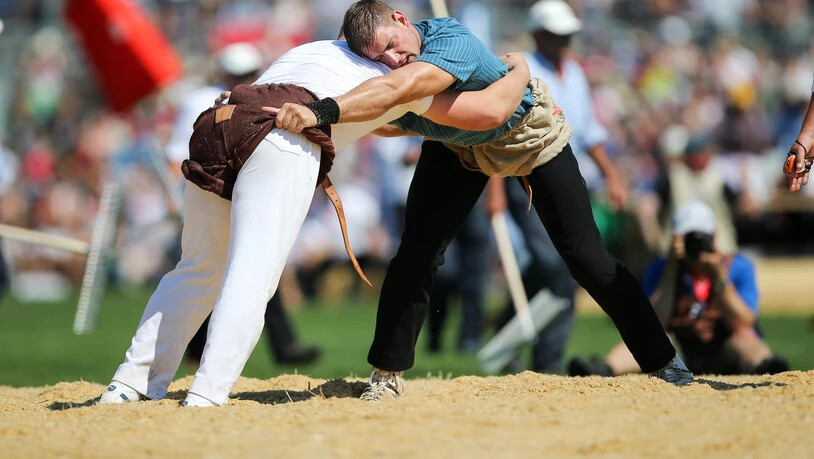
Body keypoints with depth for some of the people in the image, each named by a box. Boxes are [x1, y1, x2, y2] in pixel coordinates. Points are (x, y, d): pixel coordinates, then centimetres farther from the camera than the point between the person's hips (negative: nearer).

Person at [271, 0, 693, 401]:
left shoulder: (452, 42, -45)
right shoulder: (382, 64, -24)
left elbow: (396, 89, -61)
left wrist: (323, 113, -73)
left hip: (529, 134, -5)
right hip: (457, 146, 5)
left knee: (586, 257, -5)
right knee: (417, 251, -6)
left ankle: (660, 359, 9)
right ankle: (387, 374, 8)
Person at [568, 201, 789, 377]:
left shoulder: (738, 267, 2)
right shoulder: (661, 270, 5)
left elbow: (744, 325, -10)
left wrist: (720, 278, -20)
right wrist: (671, 267, -12)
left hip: (725, 359, -1)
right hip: (679, 358, 1)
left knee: (745, 337, -31)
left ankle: (763, 367, -67)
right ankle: (605, 369, -58)